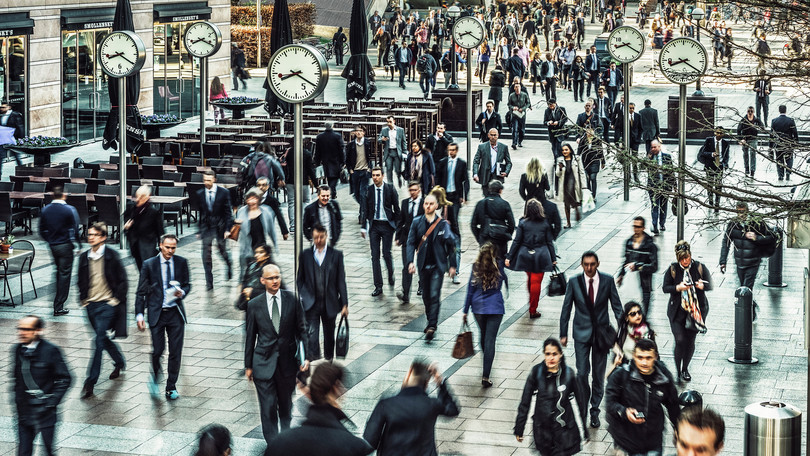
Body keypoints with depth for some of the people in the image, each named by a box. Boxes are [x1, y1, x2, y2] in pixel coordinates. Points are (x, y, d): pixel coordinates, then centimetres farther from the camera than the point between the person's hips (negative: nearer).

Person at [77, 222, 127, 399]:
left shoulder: (112, 255, -6)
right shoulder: (84, 257, 7)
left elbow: (122, 279, -2)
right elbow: (81, 280, 18)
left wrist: (117, 299, -7)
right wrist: (83, 299, 7)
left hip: (107, 304, -6)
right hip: (91, 305, 6)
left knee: (99, 340, -12)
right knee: (103, 339, 15)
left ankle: (90, 382, -13)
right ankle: (119, 362, 42)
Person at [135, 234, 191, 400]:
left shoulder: (181, 262, 3)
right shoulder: (149, 264, -3)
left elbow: (187, 284, 13)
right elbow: (141, 292, -1)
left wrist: (182, 292, -11)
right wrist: (139, 315, -7)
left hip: (176, 313, 2)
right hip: (157, 313, -2)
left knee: (175, 352, 2)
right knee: (157, 350, -6)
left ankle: (171, 387, 16)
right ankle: (155, 376, 25)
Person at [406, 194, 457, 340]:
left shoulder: (443, 224, -2)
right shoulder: (416, 223, 3)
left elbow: (451, 245, 3)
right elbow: (411, 243, 2)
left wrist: (452, 265, 1)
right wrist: (411, 261, -11)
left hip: (438, 266, -3)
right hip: (423, 266, 3)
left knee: (434, 295, -11)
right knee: (426, 296, 13)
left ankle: (432, 326, -14)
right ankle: (431, 322, 31)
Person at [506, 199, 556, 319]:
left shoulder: (523, 223, -5)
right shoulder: (545, 224, -4)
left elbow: (516, 241, -4)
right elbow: (550, 242, 1)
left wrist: (509, 257, 0)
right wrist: (553, 258, 9)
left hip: (525, 255, 1)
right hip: (541, 256, -1)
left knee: (530, 278, 21)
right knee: (536, 282, 1)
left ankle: (531, 303, 36)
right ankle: (533, 310, 3)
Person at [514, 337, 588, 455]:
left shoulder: (568, 374, -13)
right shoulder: (536, 372, -12)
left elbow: (581, 402, -4)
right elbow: (525, 401, -5)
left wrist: (585, 431, 0)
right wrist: (519, 429, -1)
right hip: (542, 426, 1)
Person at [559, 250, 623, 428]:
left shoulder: (607, 281, -5)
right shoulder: (574, 282, -5)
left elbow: (617, 306, 3)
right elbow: (566, 309, 2)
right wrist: (563, 334, 2)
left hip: (602, 332, 1)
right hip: (582, 333, 0)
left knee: (599, 375, 7)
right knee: (582, 373, -8)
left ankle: (594, 410, 21)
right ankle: (583, 404, 16)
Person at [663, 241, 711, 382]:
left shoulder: (699, 268, 0)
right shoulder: (672, 270, -2)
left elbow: (710, 285, 5)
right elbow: (665, 288, -2)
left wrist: (702, 286, -18)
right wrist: (678, 288, -20)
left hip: (696, 311, 2)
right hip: (677, 311, -2)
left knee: (690, 341, 6)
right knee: (680, 340, -12)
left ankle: (685, 369, 27)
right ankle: (678, 371, 4)